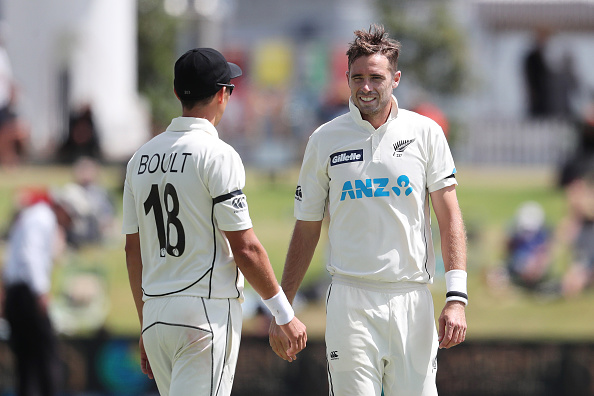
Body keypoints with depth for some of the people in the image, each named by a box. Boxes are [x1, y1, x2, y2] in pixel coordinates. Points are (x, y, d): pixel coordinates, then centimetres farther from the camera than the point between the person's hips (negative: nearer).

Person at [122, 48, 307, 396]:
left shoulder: (142, 158, 11)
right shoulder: (217, 155, -10)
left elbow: (133, 251, 14)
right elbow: (246, 249, -12)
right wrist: (285, 315, -4)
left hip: (155, 315, 7)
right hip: (208, 313, -7)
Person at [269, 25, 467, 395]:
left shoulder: (425, 133, 4)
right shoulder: (325, 140, 6)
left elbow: (450, 217, 0)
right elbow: (306, 230, 12)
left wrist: (456, 297, -11)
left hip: (412, 300, 0)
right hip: (351, 302, 0)